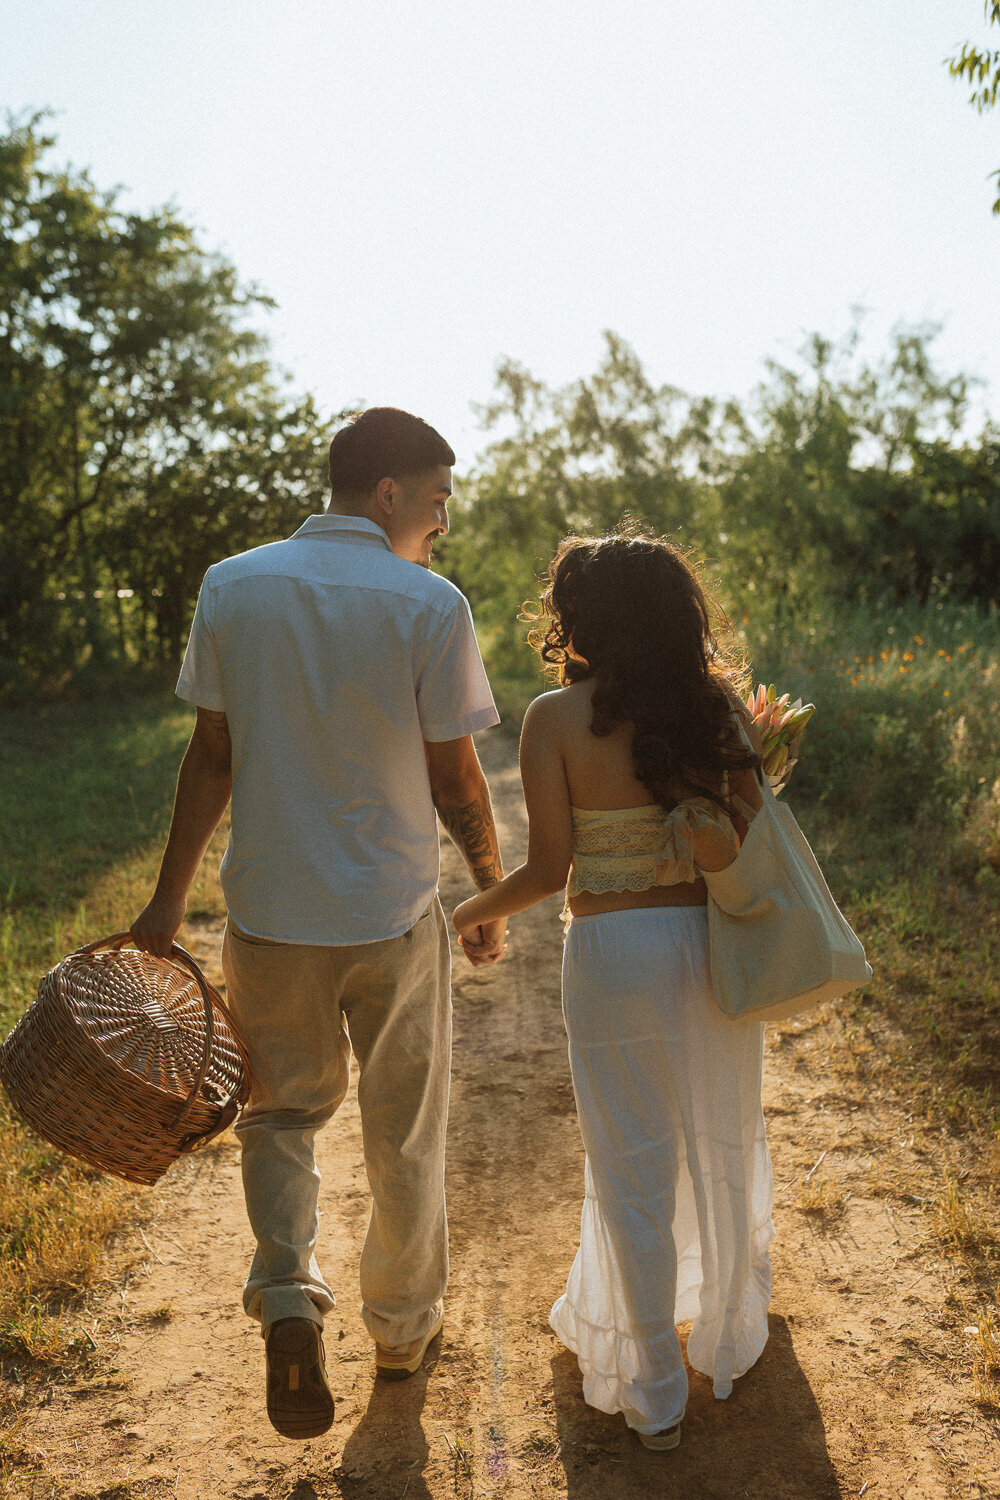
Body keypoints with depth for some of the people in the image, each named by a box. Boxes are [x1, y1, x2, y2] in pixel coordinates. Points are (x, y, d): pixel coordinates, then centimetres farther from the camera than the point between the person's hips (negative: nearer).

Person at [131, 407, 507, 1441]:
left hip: (270, 908, 2)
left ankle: (287, 1296, 0)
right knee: (404, 1133, 17)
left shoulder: (232, 588, -3)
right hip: (395, 911, -1)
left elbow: (212, 755, -1)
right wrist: (495, 893, 7)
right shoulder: (430, 604, -11)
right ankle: (403, 1326, 34)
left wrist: (168, 898, 7)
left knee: (281, 1111, 20)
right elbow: (455, 777, -8)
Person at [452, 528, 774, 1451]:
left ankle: (655, 1396, 26)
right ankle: (731, 1344, 43)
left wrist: (476, 910, 7)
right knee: (725, 1151, 21)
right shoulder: (719, 701, -2)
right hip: (716, 947, 4)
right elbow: (752, 843, -6)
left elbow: (549, 868, -12)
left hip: (615, 956, -3)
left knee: (635, 1173, 10)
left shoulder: (557, 718, -11)